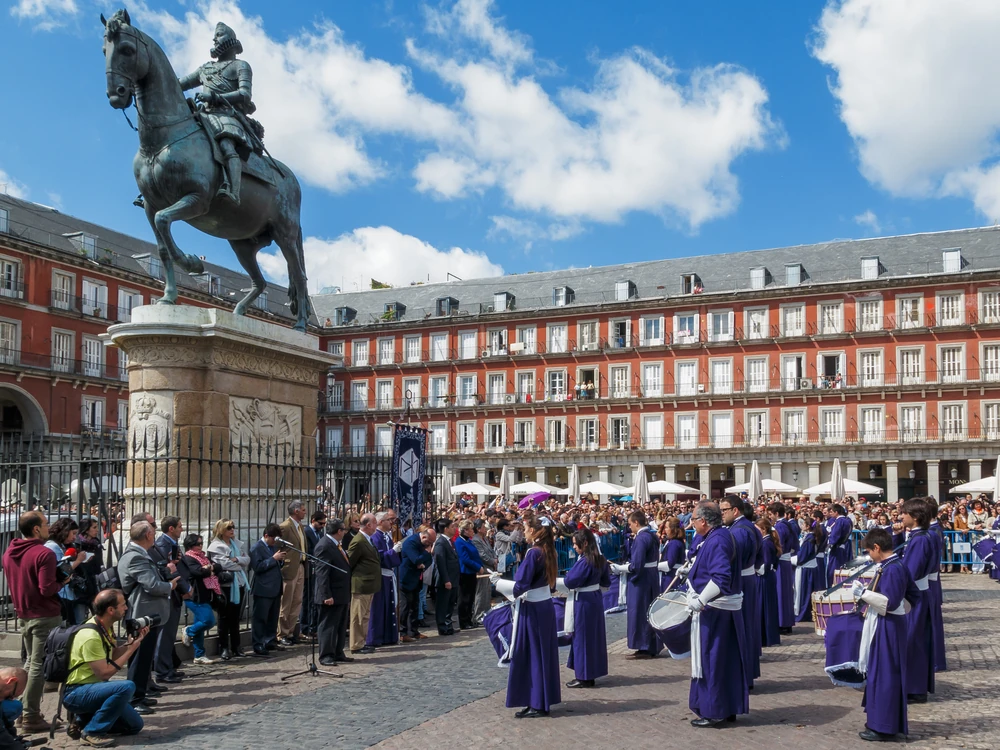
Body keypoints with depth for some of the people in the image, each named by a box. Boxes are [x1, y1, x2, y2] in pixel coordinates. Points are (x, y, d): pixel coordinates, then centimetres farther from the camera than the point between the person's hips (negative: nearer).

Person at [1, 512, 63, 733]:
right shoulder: (44, 553, -18)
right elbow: (47, 589, -21)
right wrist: (61, 582, -4)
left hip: (22, 615, 8)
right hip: (45, 616, -8)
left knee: (31, 663, 19)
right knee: (39, 666, -2)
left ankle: (23, 711, 24)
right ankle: (31, 717, 2)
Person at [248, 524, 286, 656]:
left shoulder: (274, 546, 16)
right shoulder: (257, 548, -9)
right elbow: (257, 567, -20)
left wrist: (281, 559, 3)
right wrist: (274, 558, -21)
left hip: (275, 588, 8)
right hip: (263, 589, -8)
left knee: (273, 617, 14)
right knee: (260, 618, -3)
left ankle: (270, 642, 23)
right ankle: (258, 646, 0)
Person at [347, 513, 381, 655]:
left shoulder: (368, 540, 12)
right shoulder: (358, 541, -18)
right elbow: (349, 563, -15)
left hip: (369, 585, 10)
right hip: (361, 584, -10)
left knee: (365, 615, 17)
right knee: (359, 616, 0)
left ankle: (362, 642, 27)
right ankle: (357, 646, 8)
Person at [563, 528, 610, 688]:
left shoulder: (584, 561, -22)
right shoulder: (600, 559, 4)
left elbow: (570, 581, -21)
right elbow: (606, 582, 13)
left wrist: (567, 575, -2)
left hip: (583, 602, -9)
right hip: (595, 599, 9)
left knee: (582, 637, 1)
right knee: (593, 635, 15)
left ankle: (584, 677, 8)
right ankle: (592, 672, 24)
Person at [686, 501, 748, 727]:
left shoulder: (716, 541, -21)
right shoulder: (722, 535, 9)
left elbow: (720, 578, -30)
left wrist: (699, 601, -24)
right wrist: (692, 572, 16)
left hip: (714, 610, -10)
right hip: (727, 607, 10)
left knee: (711, 660, 0)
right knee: (726, 659, 15)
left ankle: (713, 712, 9)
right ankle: (729, 707, 24)